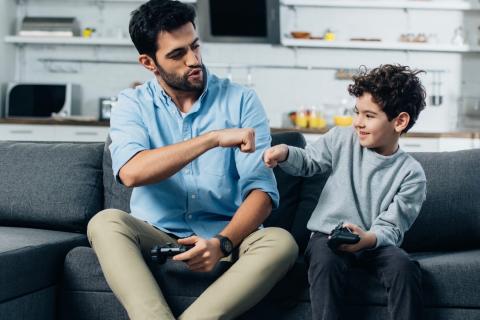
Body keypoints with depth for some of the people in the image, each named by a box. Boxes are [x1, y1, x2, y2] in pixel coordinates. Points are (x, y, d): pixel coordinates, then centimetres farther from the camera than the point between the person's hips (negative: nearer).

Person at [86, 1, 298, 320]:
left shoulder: (241, 100, -1)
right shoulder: (133, 104, 1)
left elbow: (261, 189, -9)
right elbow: (131, 172, -20)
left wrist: (222, 243, -27)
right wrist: (214, 138, -26)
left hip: (226, 235, 0)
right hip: (157, 237, 0)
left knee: (281, 242, -30)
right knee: (105, 223, -29)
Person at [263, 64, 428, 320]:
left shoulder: (411, 174, -5)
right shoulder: (342, 140, 2)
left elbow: (390, 228, -7)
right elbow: (308, 162, 18)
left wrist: (368, 239, -30)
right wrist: (286, 153, -5)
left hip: (375, 242, 0)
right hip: (328, 234, 1)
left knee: (405, 267, -31)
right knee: (326, 260, -34)